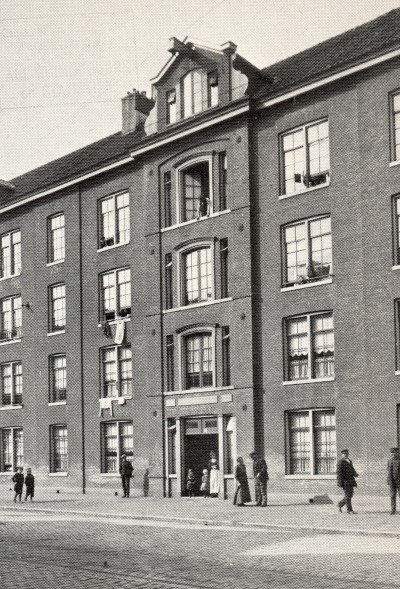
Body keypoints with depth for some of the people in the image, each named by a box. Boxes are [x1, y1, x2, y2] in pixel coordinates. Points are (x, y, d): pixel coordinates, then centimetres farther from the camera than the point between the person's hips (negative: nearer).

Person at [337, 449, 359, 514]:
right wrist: (341, 483, -18)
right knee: (348, 495, -7)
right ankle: (349, 510, -3)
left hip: (350, 480, 8)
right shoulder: (341, 462, -9)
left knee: (350, 494, 9)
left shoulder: (349, 461, 17)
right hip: (345, 481, -8)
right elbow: (339, 472, -13)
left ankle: (340, 504, 25)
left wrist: (355, 474, 3)